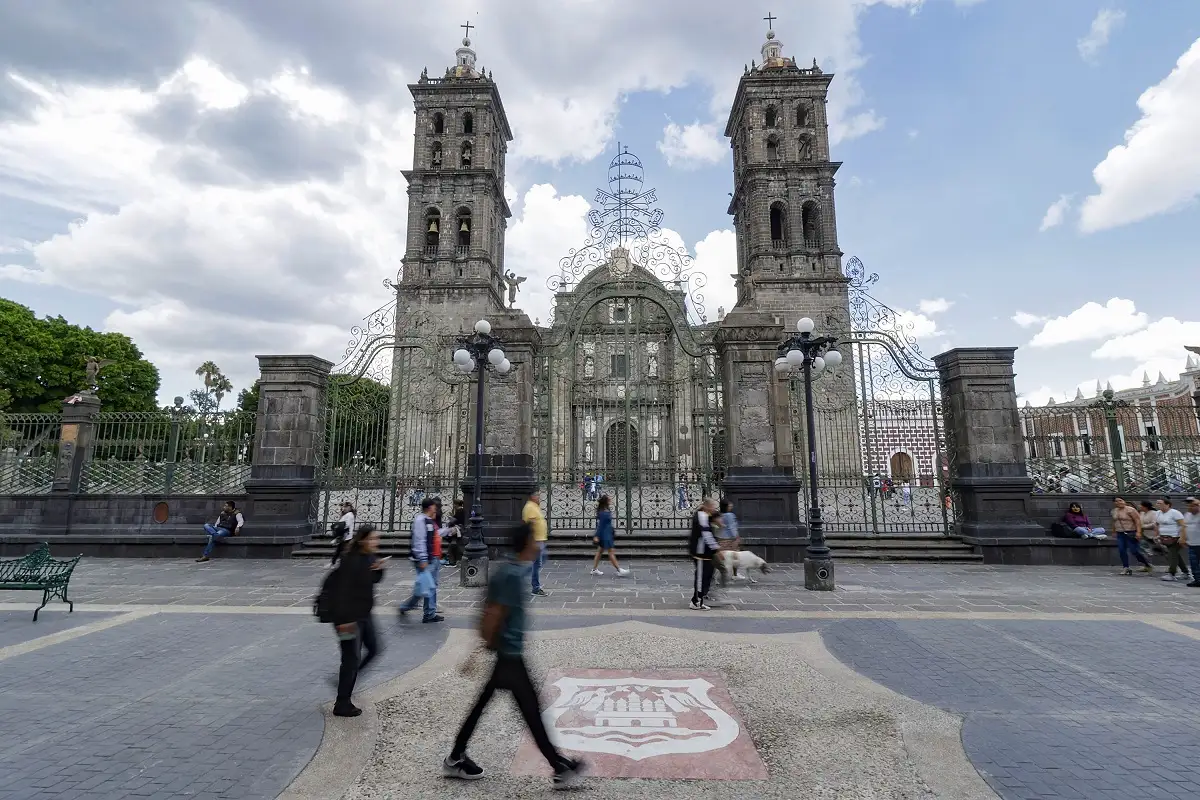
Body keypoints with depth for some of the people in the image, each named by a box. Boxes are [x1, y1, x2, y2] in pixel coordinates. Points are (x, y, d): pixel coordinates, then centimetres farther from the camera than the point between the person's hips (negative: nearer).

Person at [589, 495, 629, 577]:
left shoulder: (608, 511, 10)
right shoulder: (603, 513, -19)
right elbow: (600, 525, -19)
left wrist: (613, 532, 26)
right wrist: (597, 536, -18)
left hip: (608, 534, 10)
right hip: (605, 534, -10)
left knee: (600, 551, 14)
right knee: (610, 552, -4)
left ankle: (594, 569, 20)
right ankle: (619, 570, 0)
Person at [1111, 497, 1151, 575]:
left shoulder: (1130, 510, -9)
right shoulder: (1114, 511, 11)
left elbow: (1138, 520, -15)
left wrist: (1138, 532, -23)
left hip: (1131, 533, -6)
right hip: (1120, 534, 6)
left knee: (1134, 551, -6)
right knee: (1122, 551, -2)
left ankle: (1147, 565, 16)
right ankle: (1126, 568, 3)